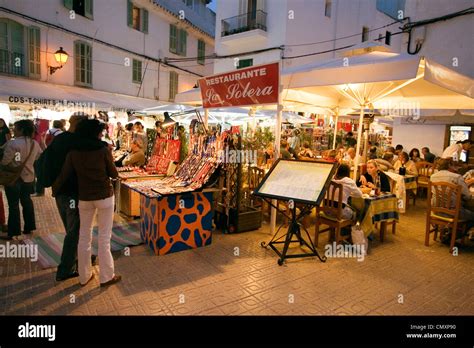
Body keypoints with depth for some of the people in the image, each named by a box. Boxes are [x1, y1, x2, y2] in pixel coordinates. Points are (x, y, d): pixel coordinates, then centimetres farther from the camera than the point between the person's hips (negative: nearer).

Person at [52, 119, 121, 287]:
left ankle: (84, 276, 25)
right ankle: (106, 276, 14)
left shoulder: (73, 153, -2)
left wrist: (54, 190, 17)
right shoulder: (103, 150, -11)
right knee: (104, 237, 5)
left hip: (84, 198, 4)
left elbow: (64, 175, 1)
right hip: (104, 196, -3)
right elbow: (114, 174, -3)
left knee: (84, 236, 14)